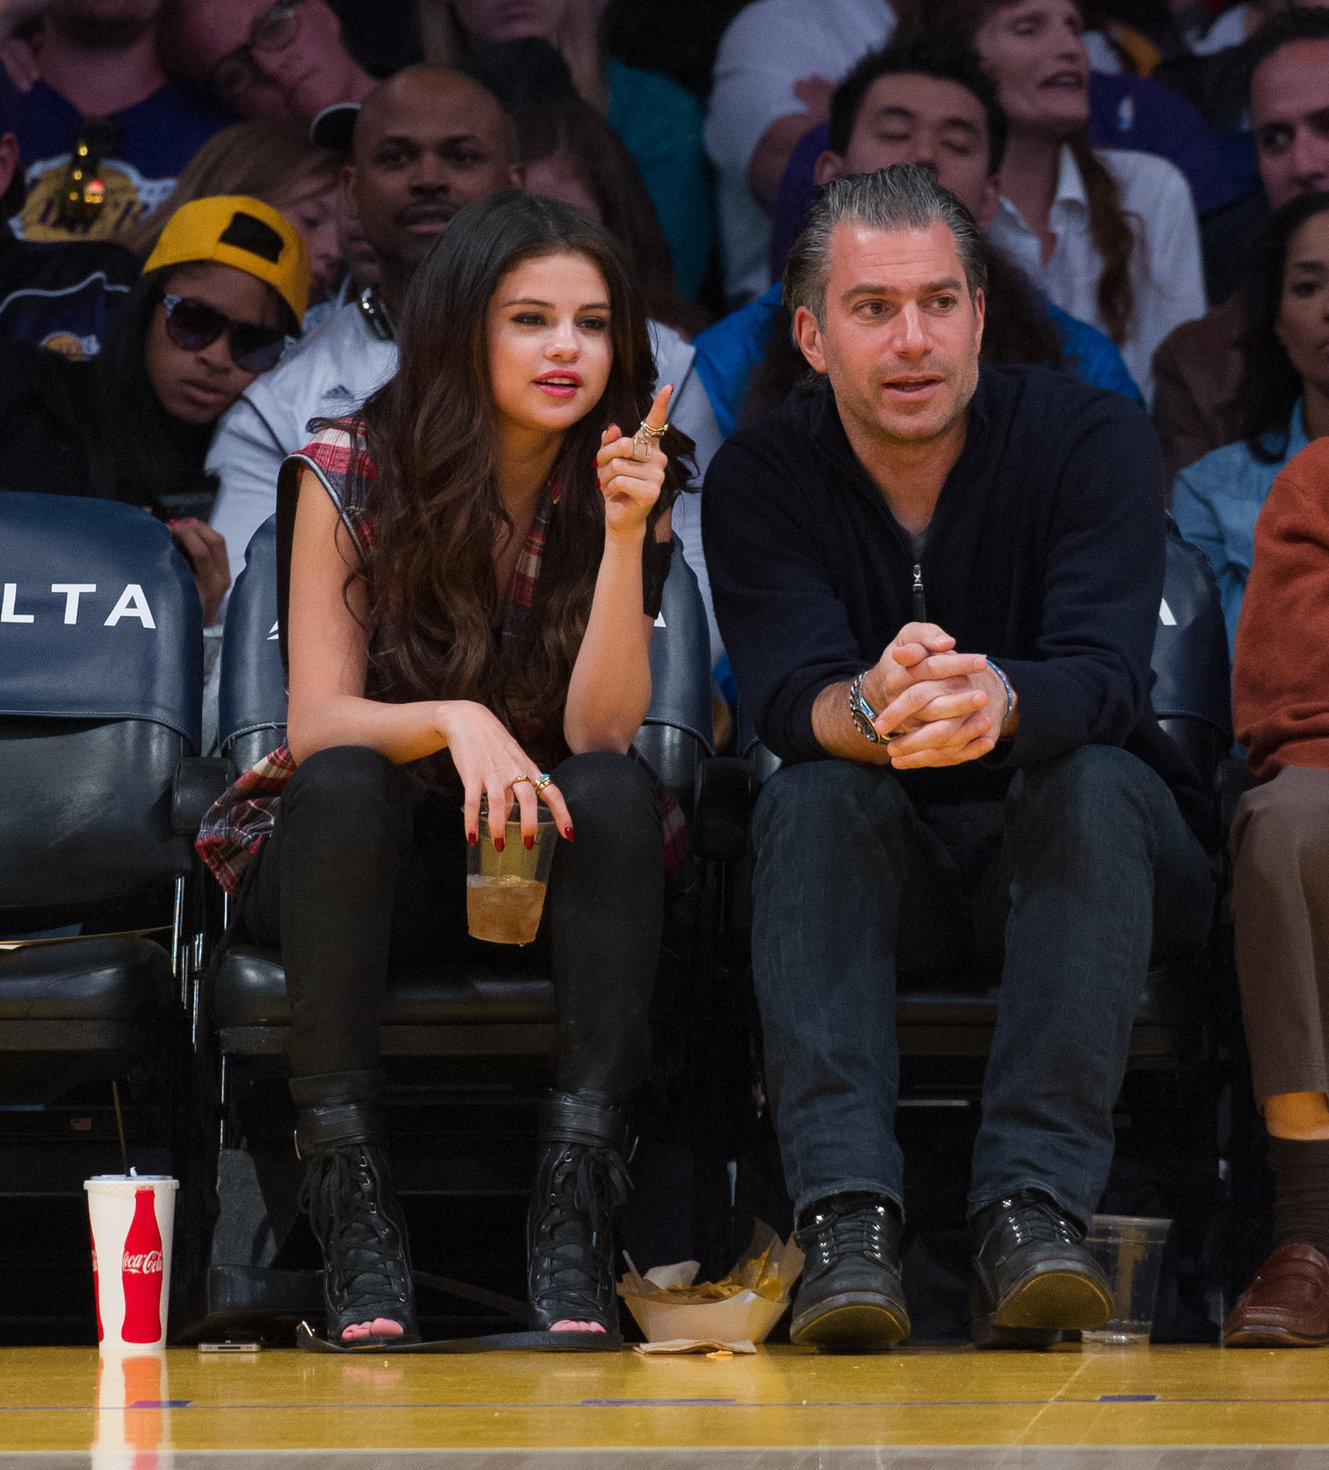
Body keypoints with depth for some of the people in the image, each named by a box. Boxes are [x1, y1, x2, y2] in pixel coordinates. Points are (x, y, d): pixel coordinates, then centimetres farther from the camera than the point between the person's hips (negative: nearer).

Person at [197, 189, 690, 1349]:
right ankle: (348, 1193, -36)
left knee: (619, 794, -30)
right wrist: (452, 722, -34)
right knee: (344, 786, -34)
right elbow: (318, 719, -15)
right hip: (366, 862, -1)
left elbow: (600, 734, -15)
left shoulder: (629, 486, -4)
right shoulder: (351, 472, -8)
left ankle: (577, 1201, -37)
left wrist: (624, 537, -26)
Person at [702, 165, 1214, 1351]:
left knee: (1095, 782, -33)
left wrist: (997, 700, -51)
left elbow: (1100, 674, -26)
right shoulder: (762, 478, -7)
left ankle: (1037, 1200, -41)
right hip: (890, 868, 1)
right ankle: (846, 1212, -42)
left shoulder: (1093, 439, -11)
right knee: (812, 798, -30)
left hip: (1090, 852, -1)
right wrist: (871, 709, -47)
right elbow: (789, 695, -21)